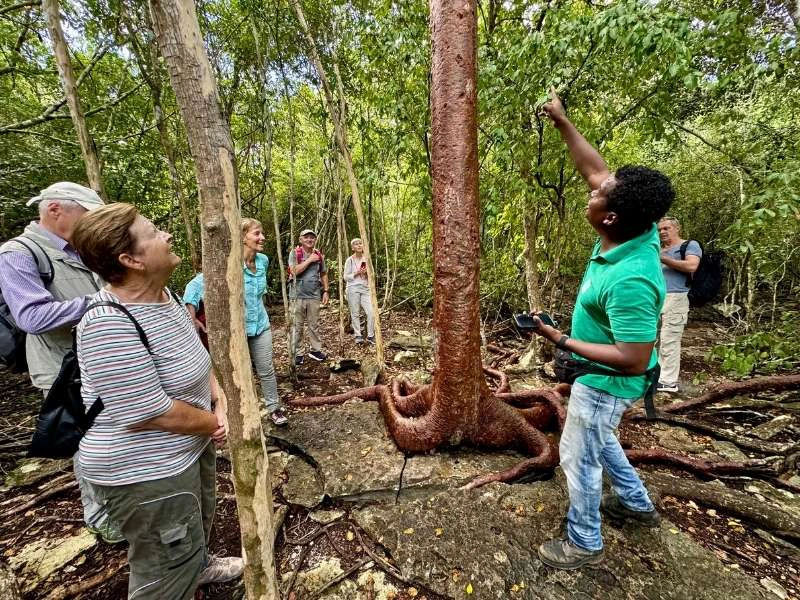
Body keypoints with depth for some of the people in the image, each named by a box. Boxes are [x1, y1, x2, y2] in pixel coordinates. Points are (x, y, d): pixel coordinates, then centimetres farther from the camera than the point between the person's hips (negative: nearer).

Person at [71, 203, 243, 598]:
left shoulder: (163, 296, -2)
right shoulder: (110, 325, -31)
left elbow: (196, 359, 7)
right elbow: (150, 414, -29)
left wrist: (219, 408, -6)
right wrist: (216, 424, -14)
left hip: (189, 445, 9)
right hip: (146, 470, -9)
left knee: (198, 521, 33)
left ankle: (199, 565, 61)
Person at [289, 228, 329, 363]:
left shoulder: (319, 255, 8)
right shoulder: (295, 253, -3)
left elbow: (324, 274, 15)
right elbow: (294, 271, -17)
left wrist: (325, 291, 7)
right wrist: (309, 260, -14)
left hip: (314, 296, 3)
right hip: (298, 295, -3)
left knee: (314, 325, 10)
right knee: (297, 326, 5)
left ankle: (315, 350, 21)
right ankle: (296, 353, 14)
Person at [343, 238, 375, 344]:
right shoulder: (350, 260, 0)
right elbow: (346, 277, 0)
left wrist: (367, 273, -7)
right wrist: (356, 273, -13)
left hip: (365, 288, 3)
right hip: (353, 289, -3)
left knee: (371, 312, -7)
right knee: (355, 314, 3)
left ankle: (370, 336, 6)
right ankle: (358, 335, 16)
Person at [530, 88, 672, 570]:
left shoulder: (630, 280, -37)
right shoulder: (636, 231, -12)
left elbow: (634, 360, -32)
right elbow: (595, 169, -2)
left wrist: (562, 341, -27)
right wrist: (563, 122, 1)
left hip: (606, 382, -9)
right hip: (599, 377, 9)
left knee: (579, 457, 11)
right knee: (598, 440, 30)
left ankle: (584, 543, 36)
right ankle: (637, 504, 53)